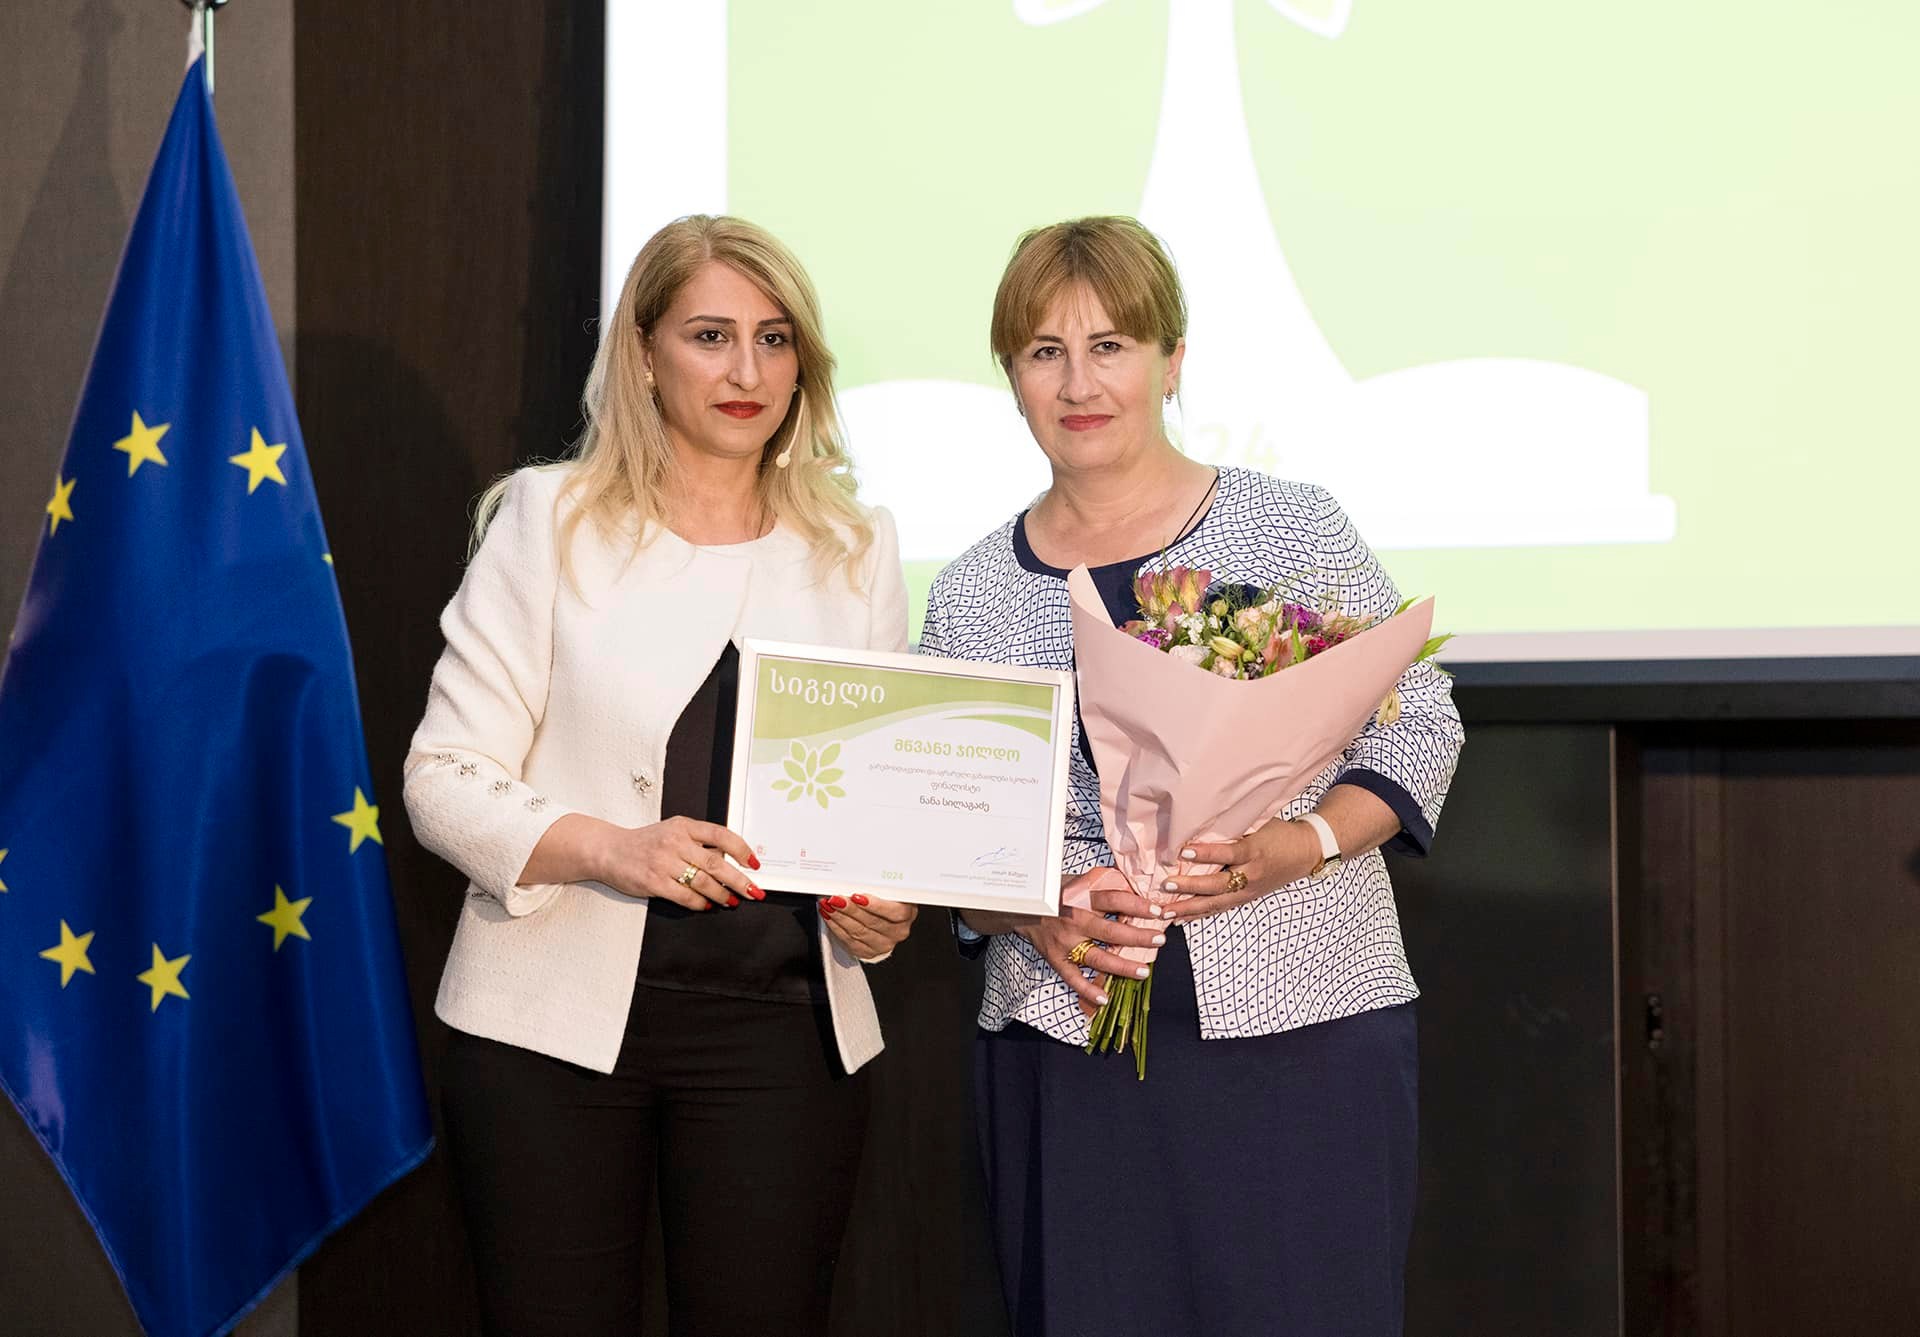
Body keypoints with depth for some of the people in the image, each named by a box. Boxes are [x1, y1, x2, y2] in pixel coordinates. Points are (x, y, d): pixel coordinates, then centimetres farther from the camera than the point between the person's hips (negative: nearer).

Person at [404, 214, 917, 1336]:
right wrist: (613, 848, -20)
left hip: (782, 1027, 3)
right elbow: (445, 780, -3)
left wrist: (885, 913, -5)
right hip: (559, 1015, -2)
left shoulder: (859, 549, 10)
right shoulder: (549, 519, 1)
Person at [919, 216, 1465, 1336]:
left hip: (1307, 1022, -2)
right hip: (1069, 1038, 2)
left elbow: (1419, 723, 2)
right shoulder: (973, 594, 8)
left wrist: (1291, 848, -14)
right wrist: (1037, 914, -9)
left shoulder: (1292, 528, 2)